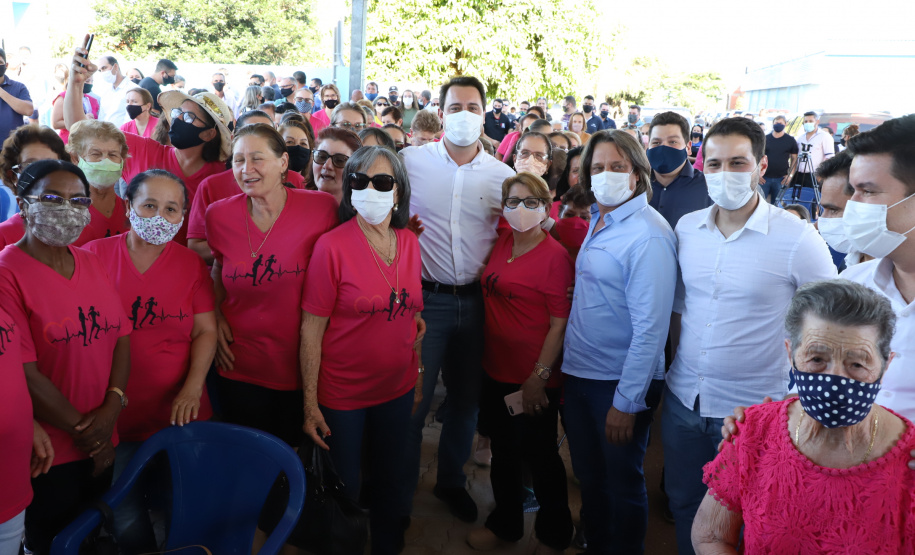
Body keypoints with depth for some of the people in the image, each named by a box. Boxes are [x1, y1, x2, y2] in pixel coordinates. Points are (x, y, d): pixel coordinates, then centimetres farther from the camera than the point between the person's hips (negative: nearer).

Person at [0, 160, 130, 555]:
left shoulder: (92, 263, 6)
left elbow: (121, 337, 4)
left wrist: (111, 408, -10)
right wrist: (81, 430, -12)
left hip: (102, 444, 6)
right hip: (48, 451, -6)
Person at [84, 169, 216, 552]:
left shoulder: (191, 263, 2)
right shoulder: (95, 255, -4)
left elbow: (205, 330, 0)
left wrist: (193, 388, -13)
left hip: (178, 413, 1)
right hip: (116, 414, -1)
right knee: (125, 513, 7)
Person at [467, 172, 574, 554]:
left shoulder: (555, 256, -14)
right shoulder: (503, 243, 3)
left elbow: (560, 323, -16)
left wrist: (539, 376, -17)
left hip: (533, 380, -6)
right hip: (496, 371, 6)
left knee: (540, 457, 11)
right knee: (503, 453, 21)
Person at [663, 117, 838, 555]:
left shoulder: (797, 239, -14)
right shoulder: (686, 228, 0)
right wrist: (679, 369, 10)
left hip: (755, 412, -4)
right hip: (683, 401, 4)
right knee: (683, 503, 20)